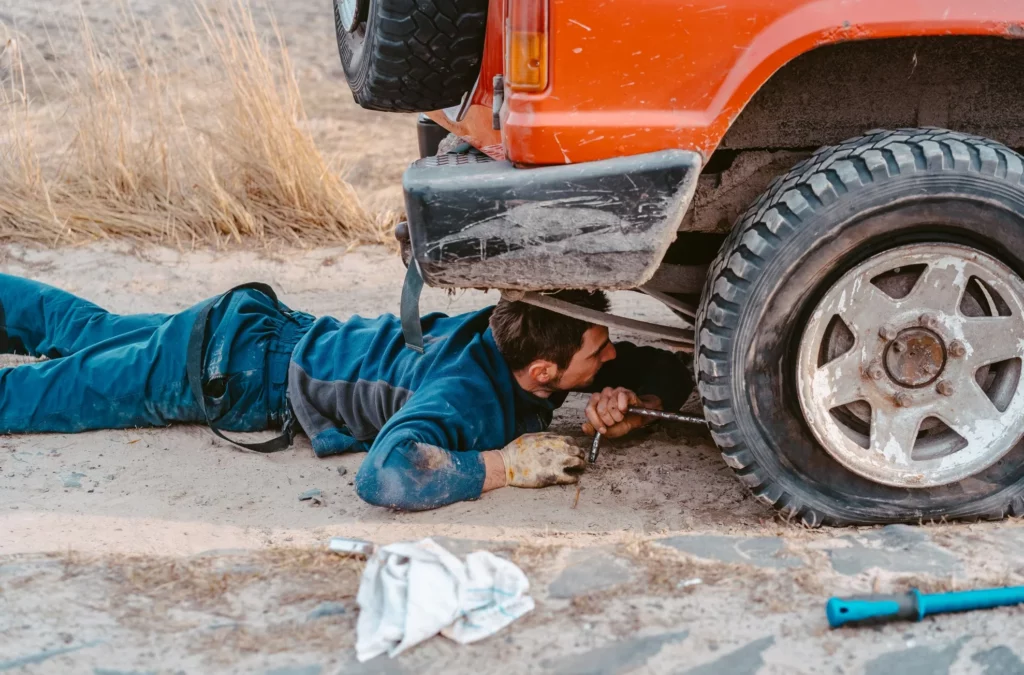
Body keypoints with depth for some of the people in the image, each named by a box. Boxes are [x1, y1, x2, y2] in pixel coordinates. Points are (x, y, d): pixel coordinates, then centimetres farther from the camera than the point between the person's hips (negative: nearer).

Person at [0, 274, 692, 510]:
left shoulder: (516, 320, -15)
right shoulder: (471, 394, -37)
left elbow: (646, 361, 3)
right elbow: (387, 475, -55)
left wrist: (613, 406, -19)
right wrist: (506, 462, -42)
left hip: (260, 325, 7)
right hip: (221, 371, -7)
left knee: (80, 328, 27)